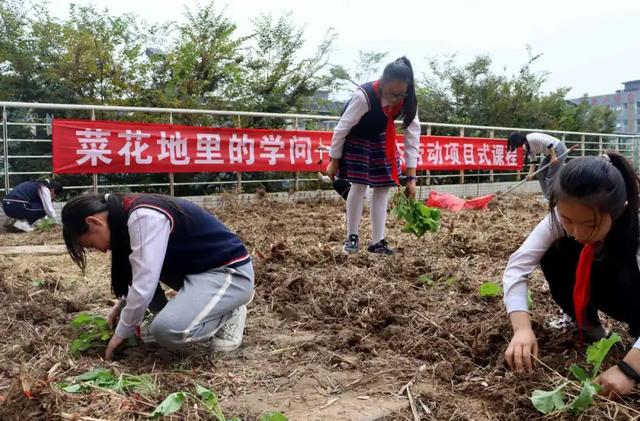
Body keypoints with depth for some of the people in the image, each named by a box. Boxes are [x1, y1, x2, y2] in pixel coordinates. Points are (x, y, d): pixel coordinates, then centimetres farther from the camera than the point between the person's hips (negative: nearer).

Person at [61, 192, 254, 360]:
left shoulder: (144, 217, -24)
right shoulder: (130, 214, 6)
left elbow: (143, 288, -24)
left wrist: (120, 334, -9)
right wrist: (122, 303, 19)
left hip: (230, 271, -10)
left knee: (167, 330, -27)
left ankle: (227, 314, -1)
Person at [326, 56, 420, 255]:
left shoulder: (408, 100, -23)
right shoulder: (364, 96, -36)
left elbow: (412, 136, -19)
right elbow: (342, 128, -25)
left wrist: (411, 177, -22)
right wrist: (334, 161, -16)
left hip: (381, 139, 5)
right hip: (356, 138, -4)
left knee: (383, 187, 1)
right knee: (359, 186, -10)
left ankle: (377, 241, 8)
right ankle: (352, 236, 8)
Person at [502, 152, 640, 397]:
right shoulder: (562, 216, -27)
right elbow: (517, 266, -32)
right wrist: (522, 328, -46)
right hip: (604, 292, 4)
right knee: (553, 254, -25)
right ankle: (587, 325, -2)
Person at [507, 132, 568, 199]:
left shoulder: (531, 138, -24)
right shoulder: (527, 147, 5)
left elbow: (548, 142, -30)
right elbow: (532, 161, 5)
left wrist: (553, 156, -29)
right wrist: (530, 174, -5)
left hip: (558, 150, -10)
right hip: (549, 153, 10)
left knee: (551, 177, -10)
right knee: (541, 175, 11)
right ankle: (549, 198, 20)